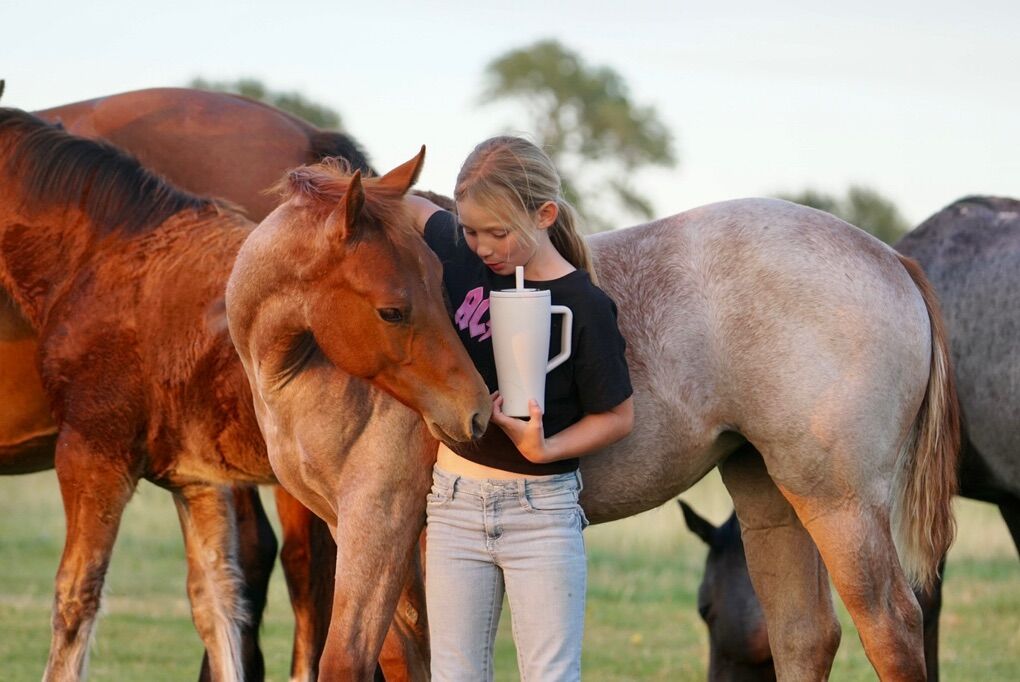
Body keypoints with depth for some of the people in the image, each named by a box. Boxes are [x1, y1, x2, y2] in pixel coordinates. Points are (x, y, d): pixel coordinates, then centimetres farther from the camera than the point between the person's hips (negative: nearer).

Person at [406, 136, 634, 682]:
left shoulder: (584, 308, -15)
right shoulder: (462, 256, -2)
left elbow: (618, 416, -6)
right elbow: (414, 209, 20)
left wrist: (544, 448, -20)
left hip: (541, 508, -5)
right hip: (455, 502, 5)